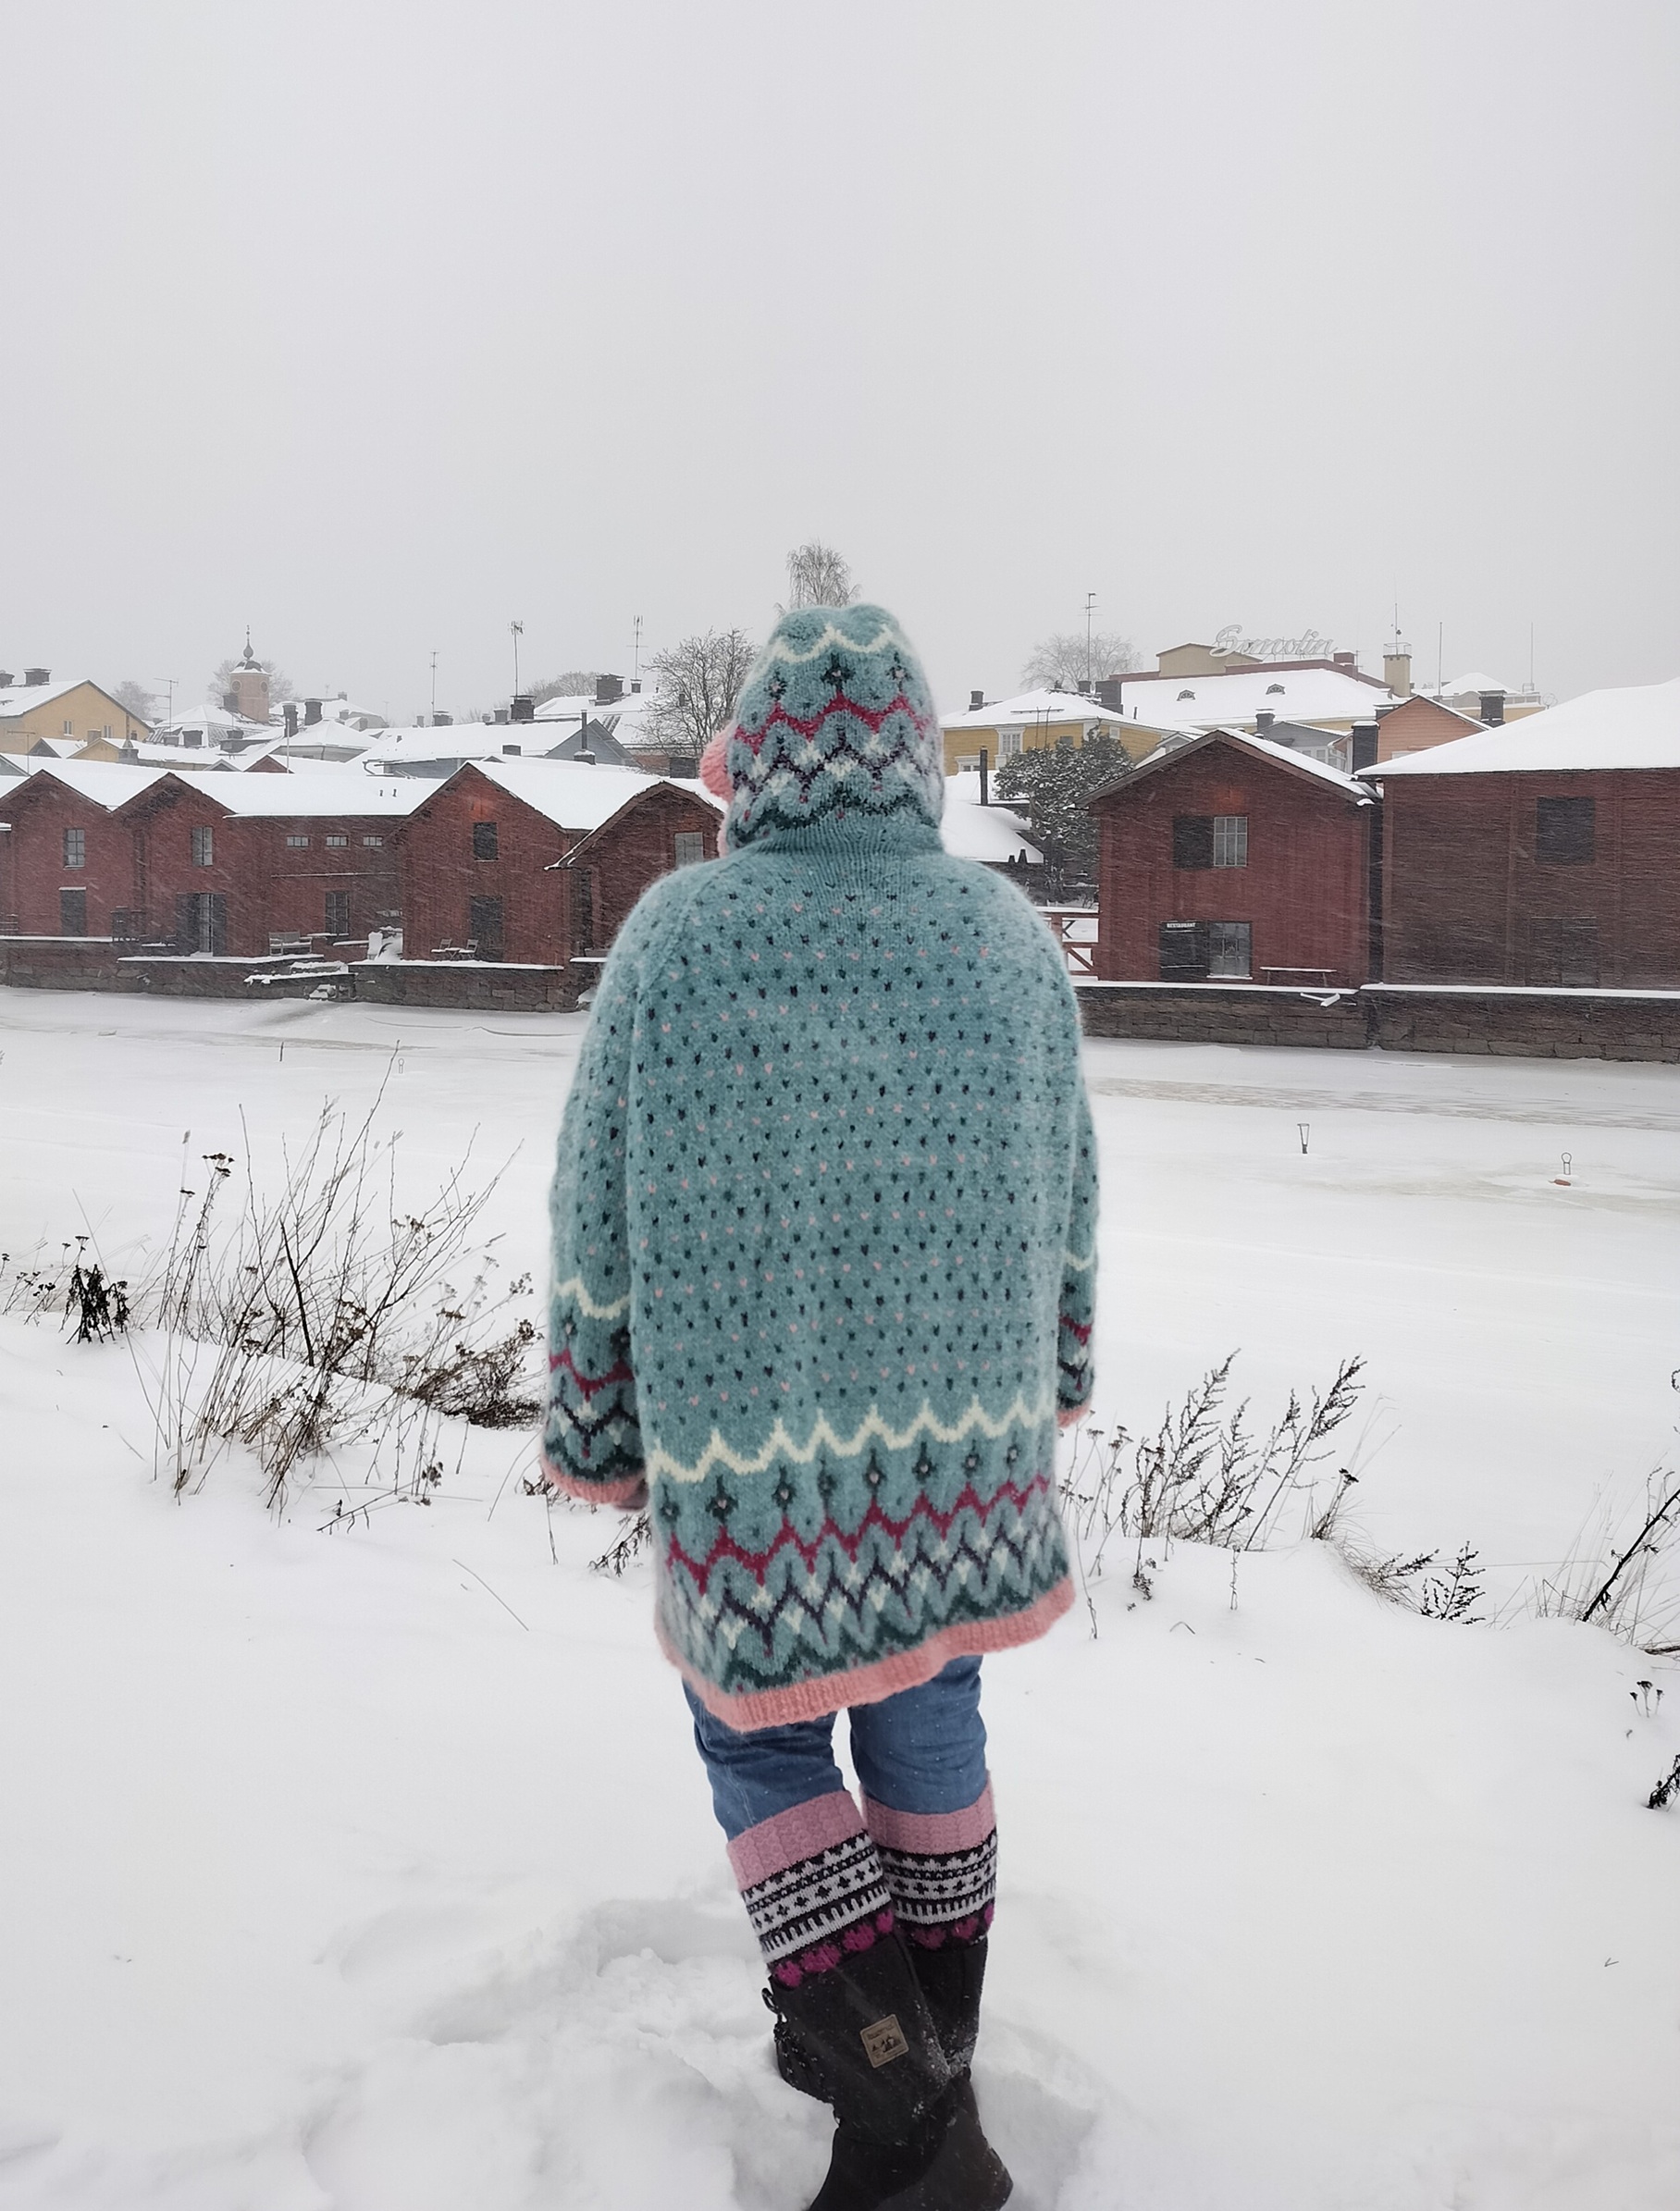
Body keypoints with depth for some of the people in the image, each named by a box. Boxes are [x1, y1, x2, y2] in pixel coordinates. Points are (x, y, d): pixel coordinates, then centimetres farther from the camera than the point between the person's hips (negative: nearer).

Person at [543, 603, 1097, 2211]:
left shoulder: (671, 936, -9)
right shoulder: (1009, 933, 0)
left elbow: (599, 1231, -6)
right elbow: (1066, 1201, 8)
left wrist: (596, 1444, 6)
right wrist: (1048, 1385, 23)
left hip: (749, 1449, -3)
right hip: (970, 1437, 4)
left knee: (759, 1741, 15)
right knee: (927, 1726, 19)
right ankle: (931, 2073, 36)